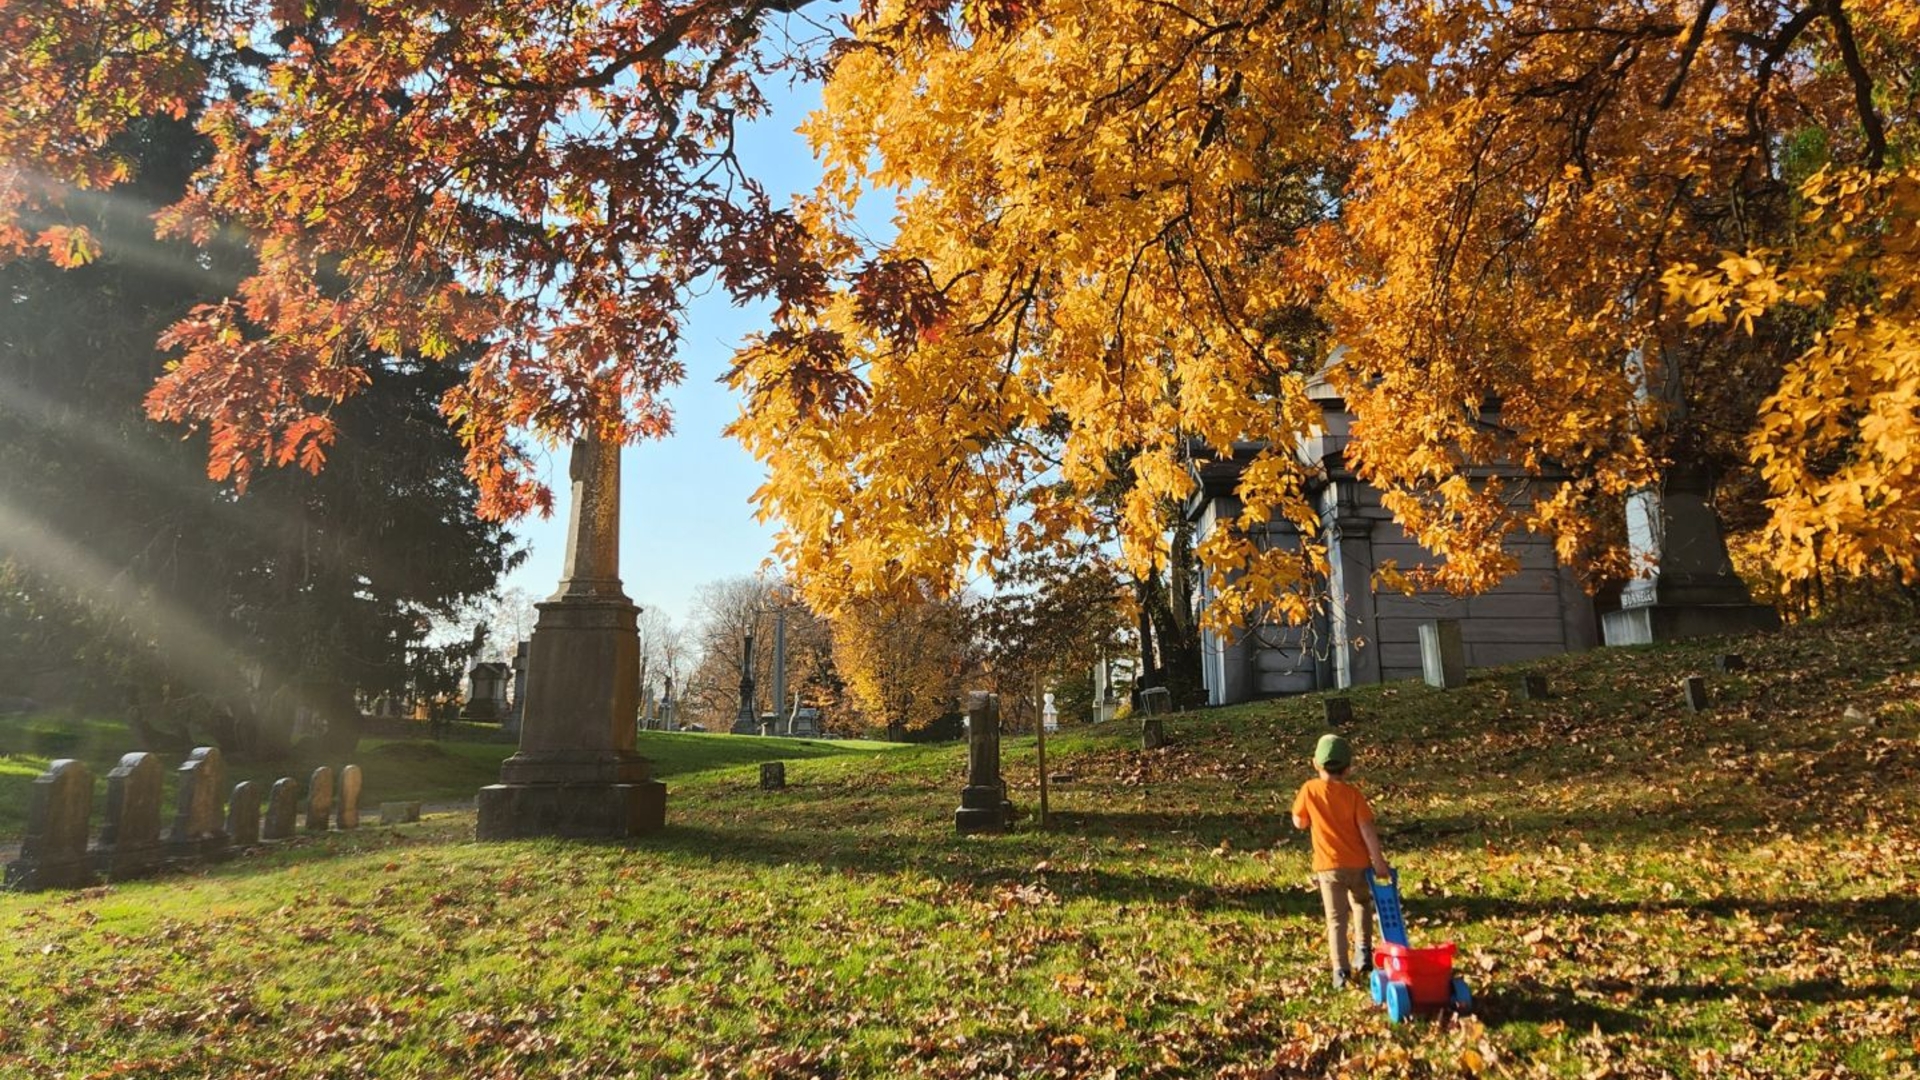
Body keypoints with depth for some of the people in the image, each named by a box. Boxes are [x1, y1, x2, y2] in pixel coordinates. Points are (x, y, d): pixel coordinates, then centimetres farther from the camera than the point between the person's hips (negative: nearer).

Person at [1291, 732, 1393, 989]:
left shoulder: (1309, 790, -7)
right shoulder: (1352, 793, -8)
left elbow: (1299, 823, 3)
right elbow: (1367, 830, -12)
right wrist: (1379, 861, -6)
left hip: (1328, 866, -1)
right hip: (1357, 863, 1)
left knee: (1336, 919, 4)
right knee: (1362, 904, 28)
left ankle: (1340, 971, -2)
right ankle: (1363, 951, 22)